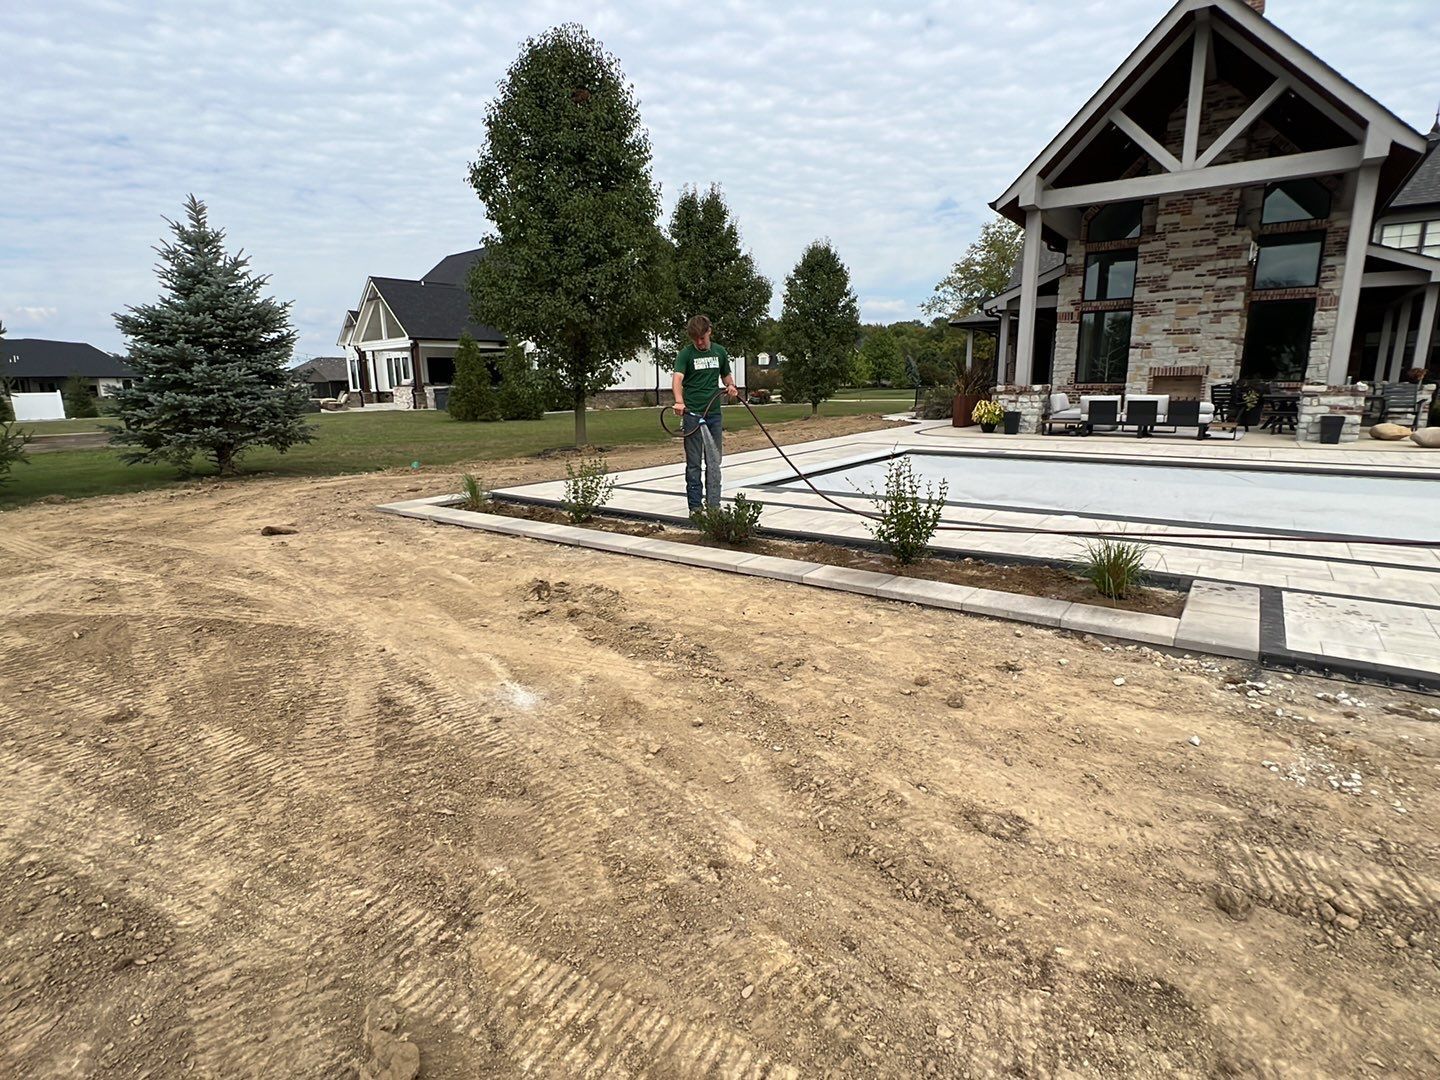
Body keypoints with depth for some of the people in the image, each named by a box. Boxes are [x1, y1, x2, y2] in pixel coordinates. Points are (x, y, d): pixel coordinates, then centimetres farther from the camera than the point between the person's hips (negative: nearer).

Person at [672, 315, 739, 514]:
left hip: (714, 414, 4)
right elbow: (677, 378, -21)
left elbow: (726, 375, 23)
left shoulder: (720, 352, 9)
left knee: (714, 462, 8)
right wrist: (679, 401, -41)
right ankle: (695, 506, 7)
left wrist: (731, 386, -1)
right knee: (694, 463, 1)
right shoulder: (686, 353, -6)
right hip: (693, 414, -4)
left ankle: (713, 504, 15)